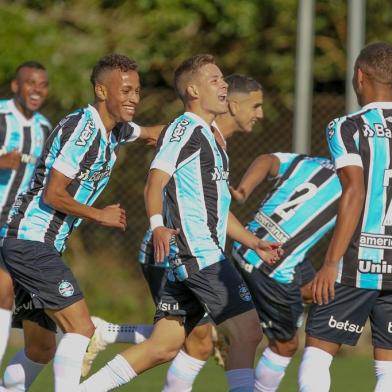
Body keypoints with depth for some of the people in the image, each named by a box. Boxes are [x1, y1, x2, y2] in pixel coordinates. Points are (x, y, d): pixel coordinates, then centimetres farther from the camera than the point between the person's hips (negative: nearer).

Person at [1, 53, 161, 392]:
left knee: (40, 348, 11)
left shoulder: (113, 129, 12)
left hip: (37, 245, 10)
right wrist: (100, 215, -9)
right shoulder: (82, 128, -16)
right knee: (81, 328, -18)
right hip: (32, 242, -10)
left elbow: (149, 133, 34)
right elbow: (52, 195, -19)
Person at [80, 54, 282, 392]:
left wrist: (254, 243, 30)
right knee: (247, 330, -14)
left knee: (164, 347, 7)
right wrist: (158, 226, -35)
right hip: (198, 253, -10)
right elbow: (154, 184, -18)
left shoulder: (208, 137, 24)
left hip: (187, 261, 10)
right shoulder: (185, 129, -6)